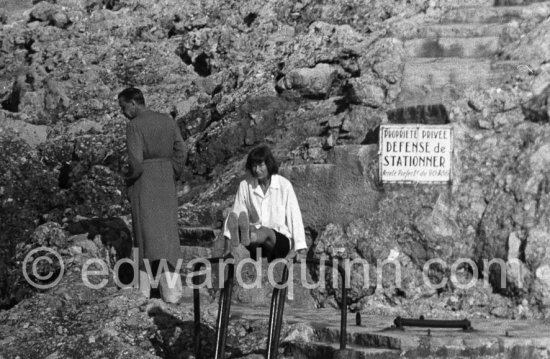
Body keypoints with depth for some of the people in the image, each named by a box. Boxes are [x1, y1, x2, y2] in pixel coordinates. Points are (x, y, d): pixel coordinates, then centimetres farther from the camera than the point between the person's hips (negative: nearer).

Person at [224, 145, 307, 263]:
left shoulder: (284, 185, -1)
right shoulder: (245, 185, 7)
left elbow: (294, 217, -3)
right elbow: (236, 213, 3)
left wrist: (301, 250, -8)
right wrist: (229, 240, -10)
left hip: (281, 240, -2)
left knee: (267, 233, -38)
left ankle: (249, 238, -70)